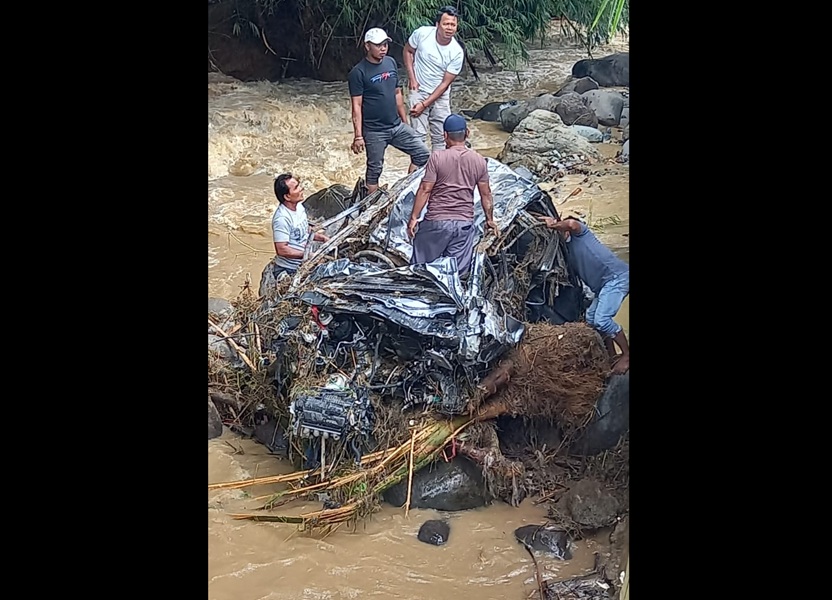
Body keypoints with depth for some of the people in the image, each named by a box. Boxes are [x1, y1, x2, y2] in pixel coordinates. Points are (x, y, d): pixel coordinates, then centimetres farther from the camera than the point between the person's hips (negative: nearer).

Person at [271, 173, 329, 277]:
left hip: (303, 265, 8)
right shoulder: (282, 218, -24)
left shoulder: (299, 206, 4)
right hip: (288, 271, -8)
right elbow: (281, 250, -25)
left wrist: (322, 237, 4)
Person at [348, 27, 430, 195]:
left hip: (397, 126, 6)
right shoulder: (358, 72, -13)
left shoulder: (391, 63, 5)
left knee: (423, 154, 1)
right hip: (374, 131, -6)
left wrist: (405, 122, 16)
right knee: (374, 169, 5)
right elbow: (356, 106, -13)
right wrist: (358, 136, -17)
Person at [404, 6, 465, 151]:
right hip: (419, 91, -1)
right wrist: (412, 78, -8)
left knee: (440, 136, 6)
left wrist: (425, 104, -16)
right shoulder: (422, 33, -18)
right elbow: (408, 51, 1)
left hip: (441, 95, 1)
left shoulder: (457, 52, -18)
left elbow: (445, 83, -13)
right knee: (418, 134, -5)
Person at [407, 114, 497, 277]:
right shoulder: (479, 161, 4)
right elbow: (486, 194, 10)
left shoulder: (437, 157, -7)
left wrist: (414, 217, -1)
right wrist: (490, 220, 23)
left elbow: (425, 190, -8)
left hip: (437, 221, -3)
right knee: (457, 271, 4)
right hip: (465, 223, 3)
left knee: (419, 263, 7)